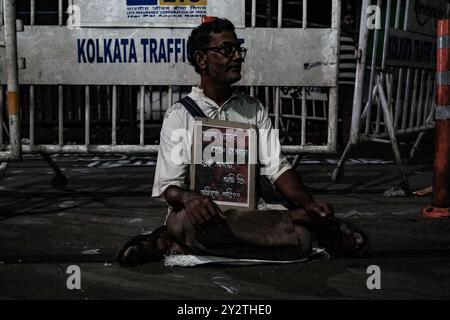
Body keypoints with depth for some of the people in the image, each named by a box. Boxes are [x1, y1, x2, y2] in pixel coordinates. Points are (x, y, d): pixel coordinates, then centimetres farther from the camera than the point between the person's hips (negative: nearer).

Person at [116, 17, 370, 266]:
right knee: (186, 222, -40)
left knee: (301, 239, -29)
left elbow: (278, 168, 3)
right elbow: (170, 186, -6)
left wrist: (310, 204, -17)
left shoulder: (254, 111, 13)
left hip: (248, 214, 4)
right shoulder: (179, 116, 1)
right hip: (202, 213, -4)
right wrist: (190, 199, -31)